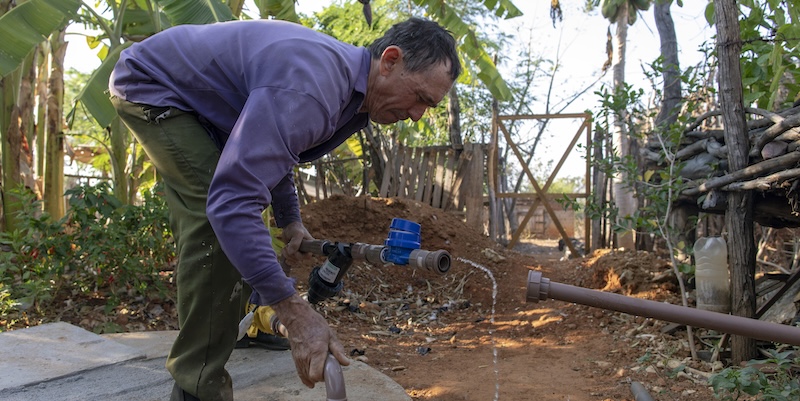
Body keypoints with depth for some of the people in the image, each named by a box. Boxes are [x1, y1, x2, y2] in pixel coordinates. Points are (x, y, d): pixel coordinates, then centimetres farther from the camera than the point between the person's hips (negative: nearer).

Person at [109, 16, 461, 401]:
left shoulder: (346, 78, -3)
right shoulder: (308, 89, -37)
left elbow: (271, 147, 14)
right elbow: (231, 200, -44)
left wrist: (289, 219, 7)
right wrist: (294, 310, -43)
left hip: (186, 97, 10)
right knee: (217, 223, -23)